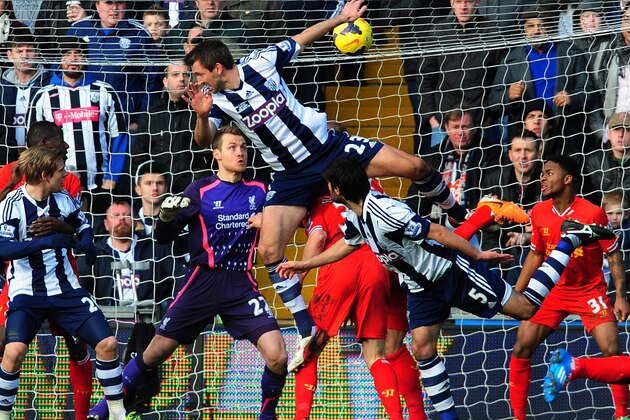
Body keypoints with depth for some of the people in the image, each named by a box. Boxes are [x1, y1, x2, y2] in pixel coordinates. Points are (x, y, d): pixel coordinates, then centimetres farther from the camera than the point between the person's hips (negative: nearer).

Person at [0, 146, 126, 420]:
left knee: (107, 343, -2)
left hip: (65, 290, 5)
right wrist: (46, 241, -36)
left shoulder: (62, 199, 1)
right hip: (27, 294, -5)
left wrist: (86, 241, -4)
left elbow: (82, 225, 20)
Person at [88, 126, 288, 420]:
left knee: (277, 356, -16)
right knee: (156, 352, -1)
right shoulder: (200, 191, -2)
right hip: (202, 282, -1)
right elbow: (164, 237, -1)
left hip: (241, 285, 1)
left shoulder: (258, 192, 6)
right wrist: (165, 217, -23)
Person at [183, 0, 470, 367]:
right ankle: (307, 330, -3)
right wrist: (203, 115, -31)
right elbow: (203, 142, -11)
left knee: (413, 166, -9)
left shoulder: (260, 63, -11)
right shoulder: (218, 100, -7)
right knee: (269, 250, -13)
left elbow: (302, 40, 3)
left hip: (328, 145, -2)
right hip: (292, 175, 2)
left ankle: (458, 214, 20)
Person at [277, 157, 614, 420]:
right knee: (422, 349, 0)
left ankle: (570, 241, 10)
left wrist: (477, 255, -24)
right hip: (423, 285, 9)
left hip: (454, 272, -9)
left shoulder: (383, 213, -32)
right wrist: (304, 264, 24)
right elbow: (347, 245, 21)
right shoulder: (355, 216, -1)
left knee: (525, 308, -4)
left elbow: (436, 232, -29)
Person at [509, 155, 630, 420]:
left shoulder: (593, 214, -18)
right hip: (553, 290, 4)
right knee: (521, 348, -6)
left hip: (589, 290, -4)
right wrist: (516, 294, 8)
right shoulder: (539, 212, -4)